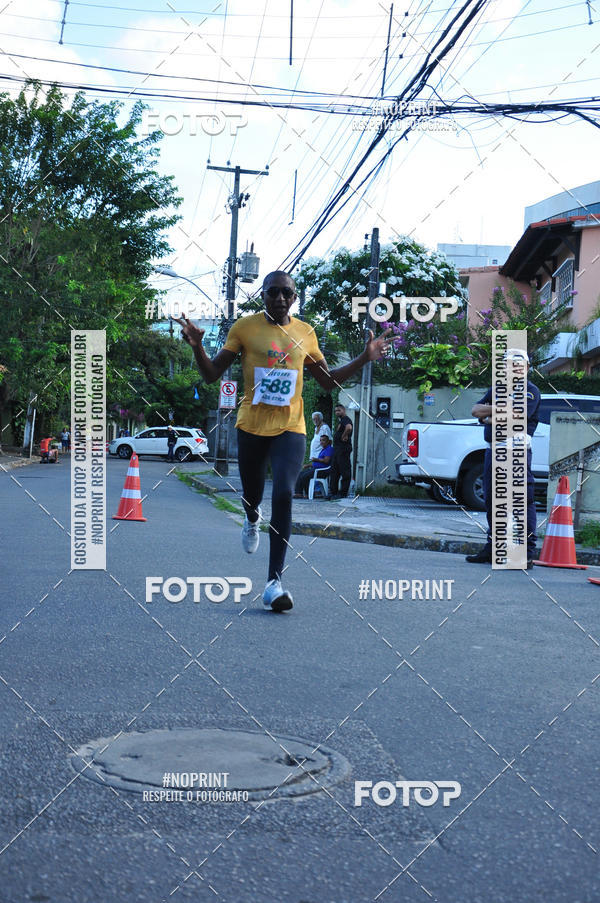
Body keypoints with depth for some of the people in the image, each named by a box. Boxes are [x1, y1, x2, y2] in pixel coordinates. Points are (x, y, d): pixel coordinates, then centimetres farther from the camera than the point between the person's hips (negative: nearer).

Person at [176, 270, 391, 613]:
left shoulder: (305, 332, 7)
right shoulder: (245, 327, 0)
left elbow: (329, 381, 17)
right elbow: (212, 374, 0)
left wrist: (365, 357, 7)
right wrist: (197, 346, -19)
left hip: (291, 427, 0)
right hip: (252, 426, 0)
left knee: (284, 495, -17)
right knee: (253, 493, 14)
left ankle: (274, 582, -17)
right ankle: (252, 519, 56)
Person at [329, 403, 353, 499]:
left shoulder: (346, 419, -10)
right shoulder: (340, 421, 21)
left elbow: (349, 427, -33)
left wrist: (344, 436, -20)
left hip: (343, 449, -11)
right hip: (337, 448, 11)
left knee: (345, 472, -7)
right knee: (334, 472, 12)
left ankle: (343, 493, -6)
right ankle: (333, 493, 16)